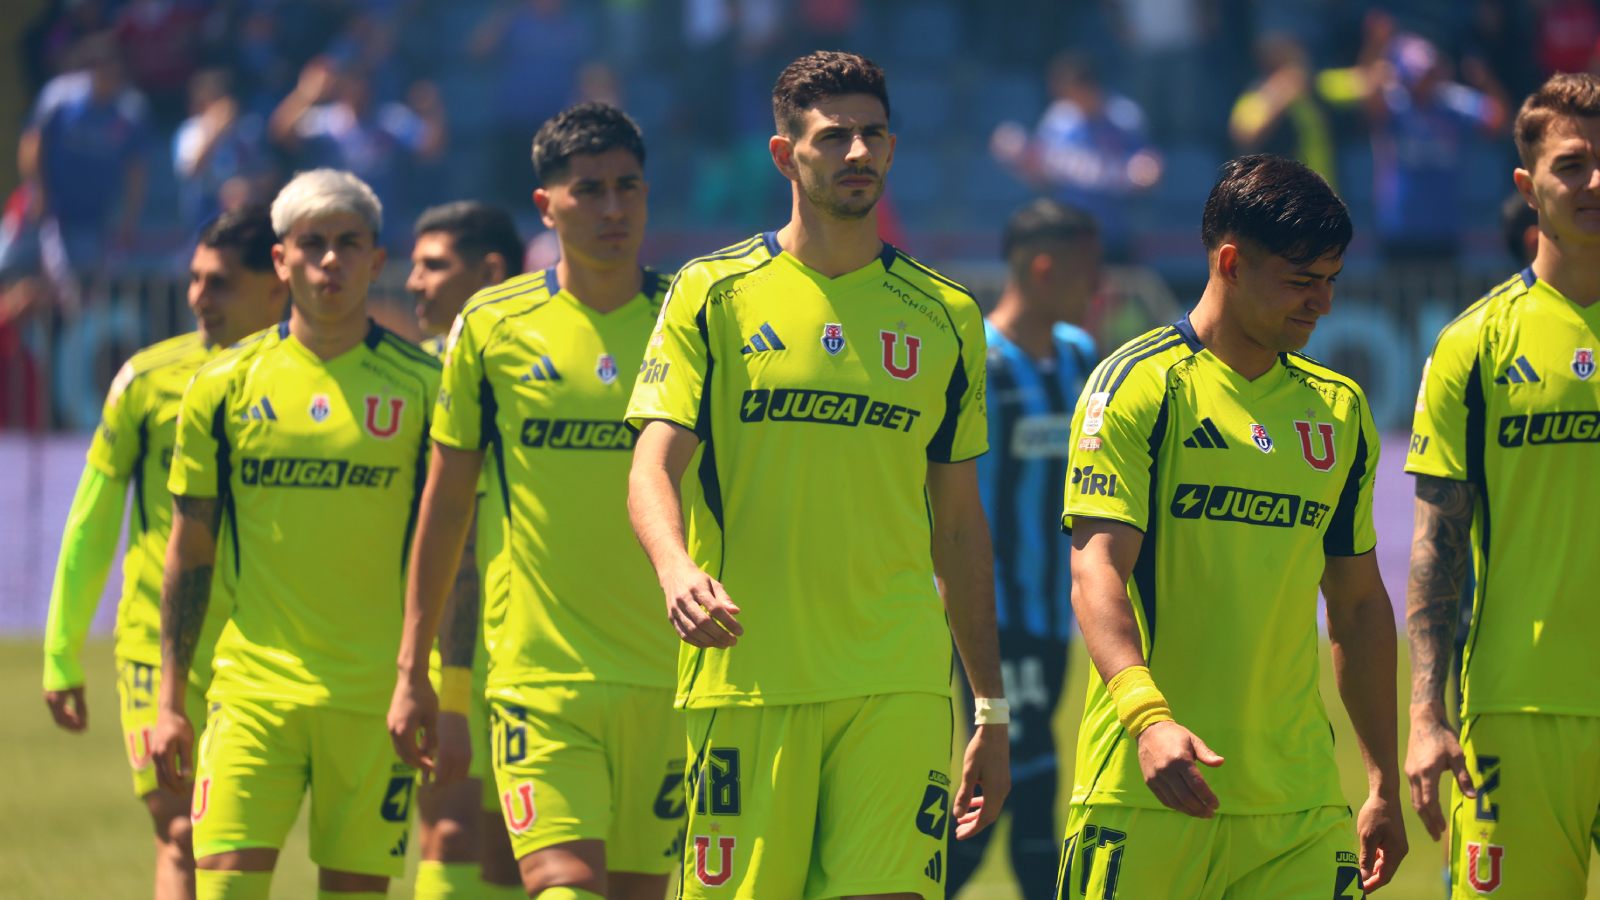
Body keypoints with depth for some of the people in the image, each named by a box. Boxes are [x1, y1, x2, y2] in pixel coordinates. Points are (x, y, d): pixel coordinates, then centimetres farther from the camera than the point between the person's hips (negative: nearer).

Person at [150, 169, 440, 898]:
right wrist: (170, 699, 5)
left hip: (374, 698, 0)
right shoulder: (224, 387, 5)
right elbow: (189, 551, 9)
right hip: (252, 688, 1)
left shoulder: (421, 386, 2)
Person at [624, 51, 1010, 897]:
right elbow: (653, 468, -5)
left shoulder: (945, 317, 12)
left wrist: (992, 709, 16)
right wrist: (676, 570, -27)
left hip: (899, 684, 2)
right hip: (746, 672, -1)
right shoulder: (713, 294, 4)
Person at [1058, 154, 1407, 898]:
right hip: (1145, 789, -5)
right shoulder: (1139, 384, -3)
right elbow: (1097, 571, -13)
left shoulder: (1340, 409, 15)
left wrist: (1384, 785, 19)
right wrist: (1147, 715, -29)